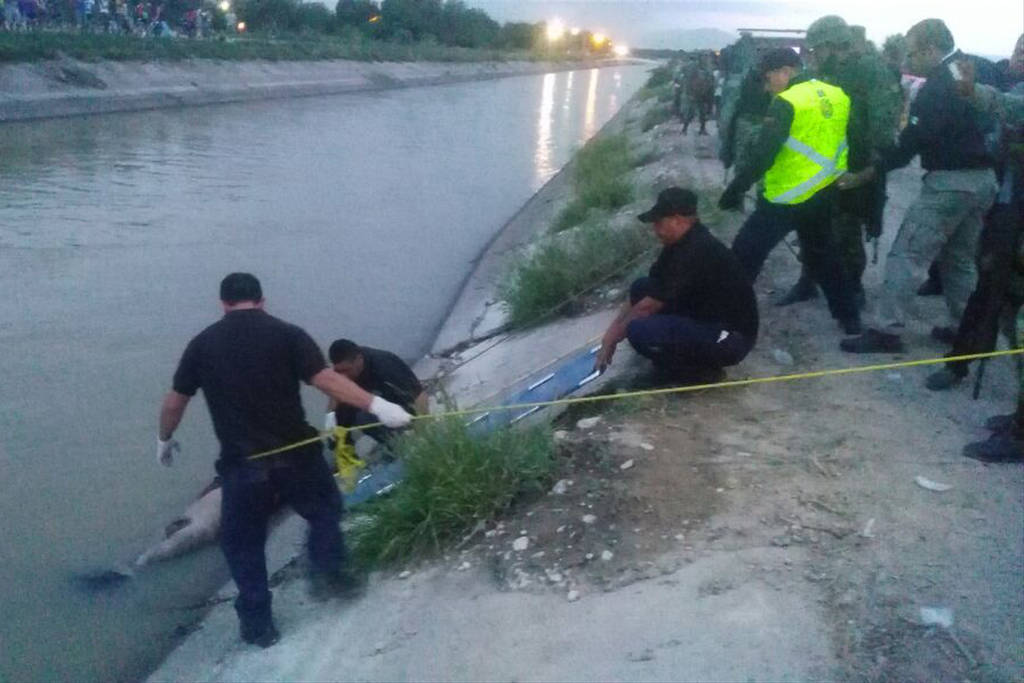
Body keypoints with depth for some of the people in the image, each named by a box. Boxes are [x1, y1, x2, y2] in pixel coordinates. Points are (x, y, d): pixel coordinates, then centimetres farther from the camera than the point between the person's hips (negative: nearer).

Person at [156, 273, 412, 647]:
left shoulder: (202, 344, 4)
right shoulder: (286, 334, -4)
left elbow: (174, 402, 11)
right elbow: (327, 380, -15)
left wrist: (164, 439, 29)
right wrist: (377, 405, -16)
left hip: (241, 462, 1)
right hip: (295, 453, -1)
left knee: (242, 541, 17)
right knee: (324, 507, 26)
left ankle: (257, 623, 19)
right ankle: (328, 571, 14)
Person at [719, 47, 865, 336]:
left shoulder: (786, 103, -17)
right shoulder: (836, 95, 6)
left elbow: (764, 154, -22)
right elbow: (855, 142, 12)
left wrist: (736, 189, -17)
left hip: (788, 198, -8)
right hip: (825, 194, 8)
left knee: (746, 253, 1)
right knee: (822, 254, 23)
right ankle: (850, 318, 28)